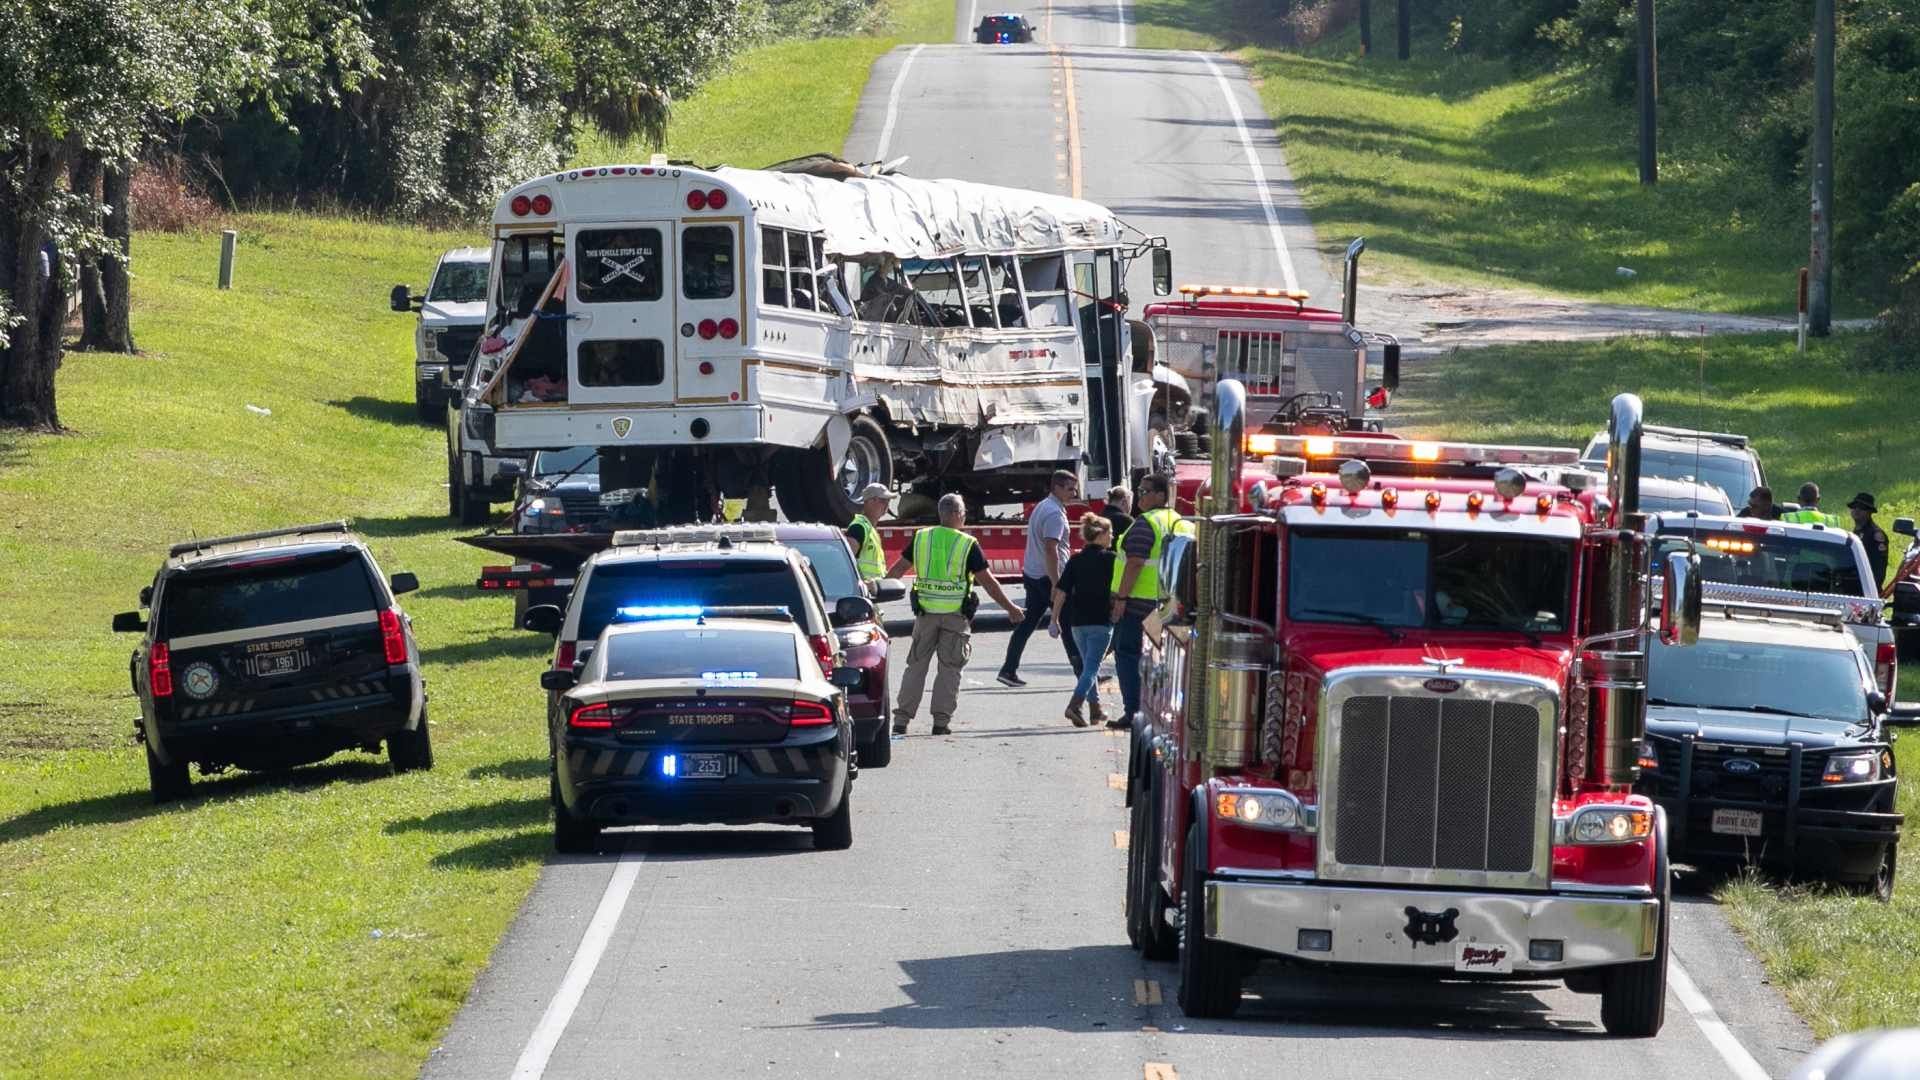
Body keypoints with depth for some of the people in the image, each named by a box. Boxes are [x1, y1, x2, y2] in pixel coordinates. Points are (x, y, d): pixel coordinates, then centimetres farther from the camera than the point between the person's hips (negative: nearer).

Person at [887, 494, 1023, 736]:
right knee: (950, 669, 6)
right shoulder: (968, 545, -7)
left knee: (916, 666, 9)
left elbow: (898, 568, 10)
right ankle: (941, 721, 2)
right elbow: (988, 582, -5)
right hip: (956, 615, -2)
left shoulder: (921, 538, 1)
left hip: (926, 611, 3)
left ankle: (901, 720, 5)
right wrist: (1010, 607, 5)